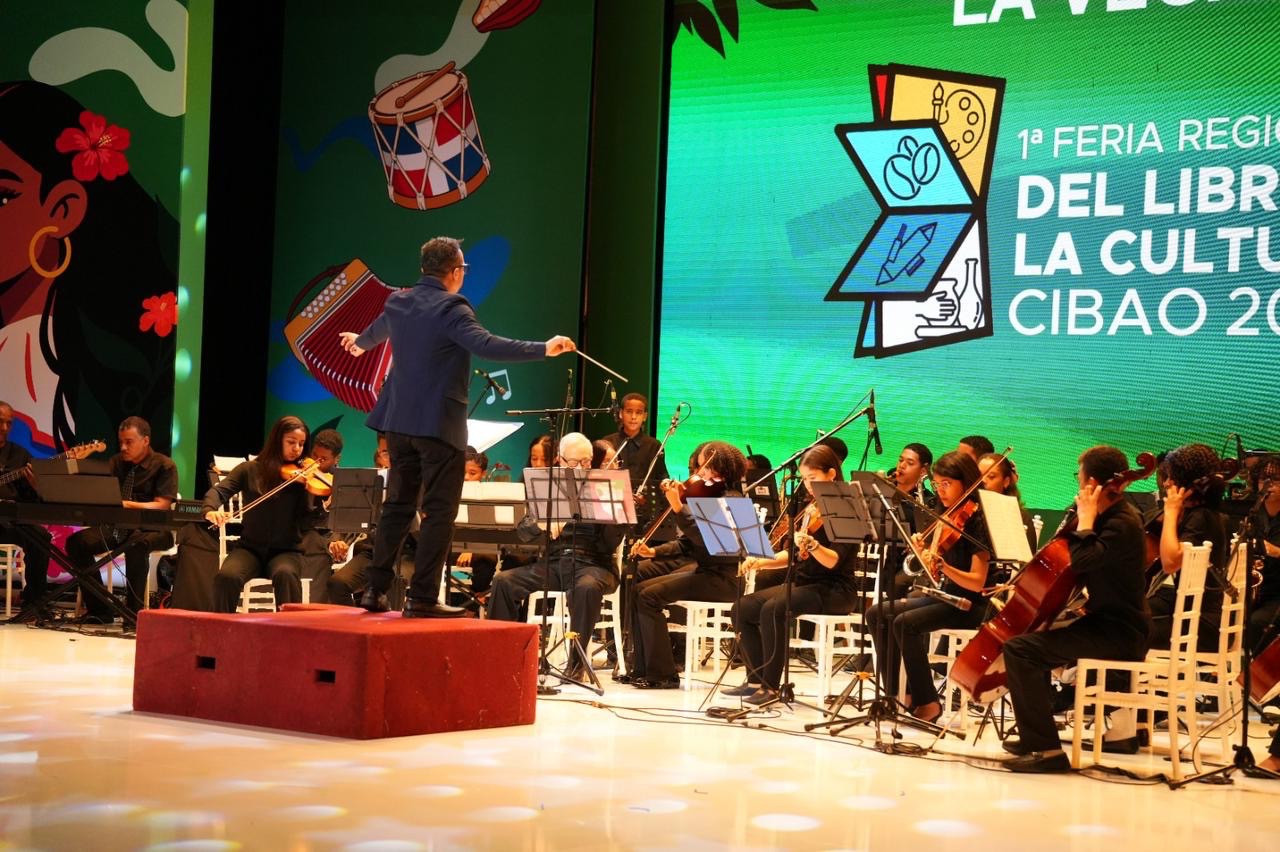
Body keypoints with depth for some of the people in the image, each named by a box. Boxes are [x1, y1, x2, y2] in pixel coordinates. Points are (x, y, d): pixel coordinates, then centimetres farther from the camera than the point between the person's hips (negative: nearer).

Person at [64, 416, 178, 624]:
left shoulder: (164, 466, -4)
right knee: (76, 542, -17)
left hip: (152, 529, -6)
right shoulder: (116, 462, 13)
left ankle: (134, 612, -27)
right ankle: (99, 610, -12)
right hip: (118, 526, 6)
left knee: (136, 545, -40)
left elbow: (162, 506, -15)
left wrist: (127, 504, -29)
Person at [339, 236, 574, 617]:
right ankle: (422, 598, -4)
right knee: (439, 512, -2)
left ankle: (376, 590, 16)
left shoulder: (398, 302, 10)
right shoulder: (450, 308, -15)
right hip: (439, 424, -8)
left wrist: (360, 342, 55)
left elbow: (379, 329, 32)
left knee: (398, 504, 15)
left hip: (400, 421, 8)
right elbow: (485, 345, -29)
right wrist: (543, 349, -31)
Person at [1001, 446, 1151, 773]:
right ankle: (1035, 736, 39)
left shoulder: (1123, 524, -19)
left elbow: (1081, 561, -33)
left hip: (1119, 633, -11)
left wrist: (1085, 520, -20)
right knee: (1037, 636, 30)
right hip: (1108, 621, 11)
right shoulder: (1114, 516, 13)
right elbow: (1084, 564, 24)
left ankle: (1049, 750, -23)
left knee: (1019, 649, -23)